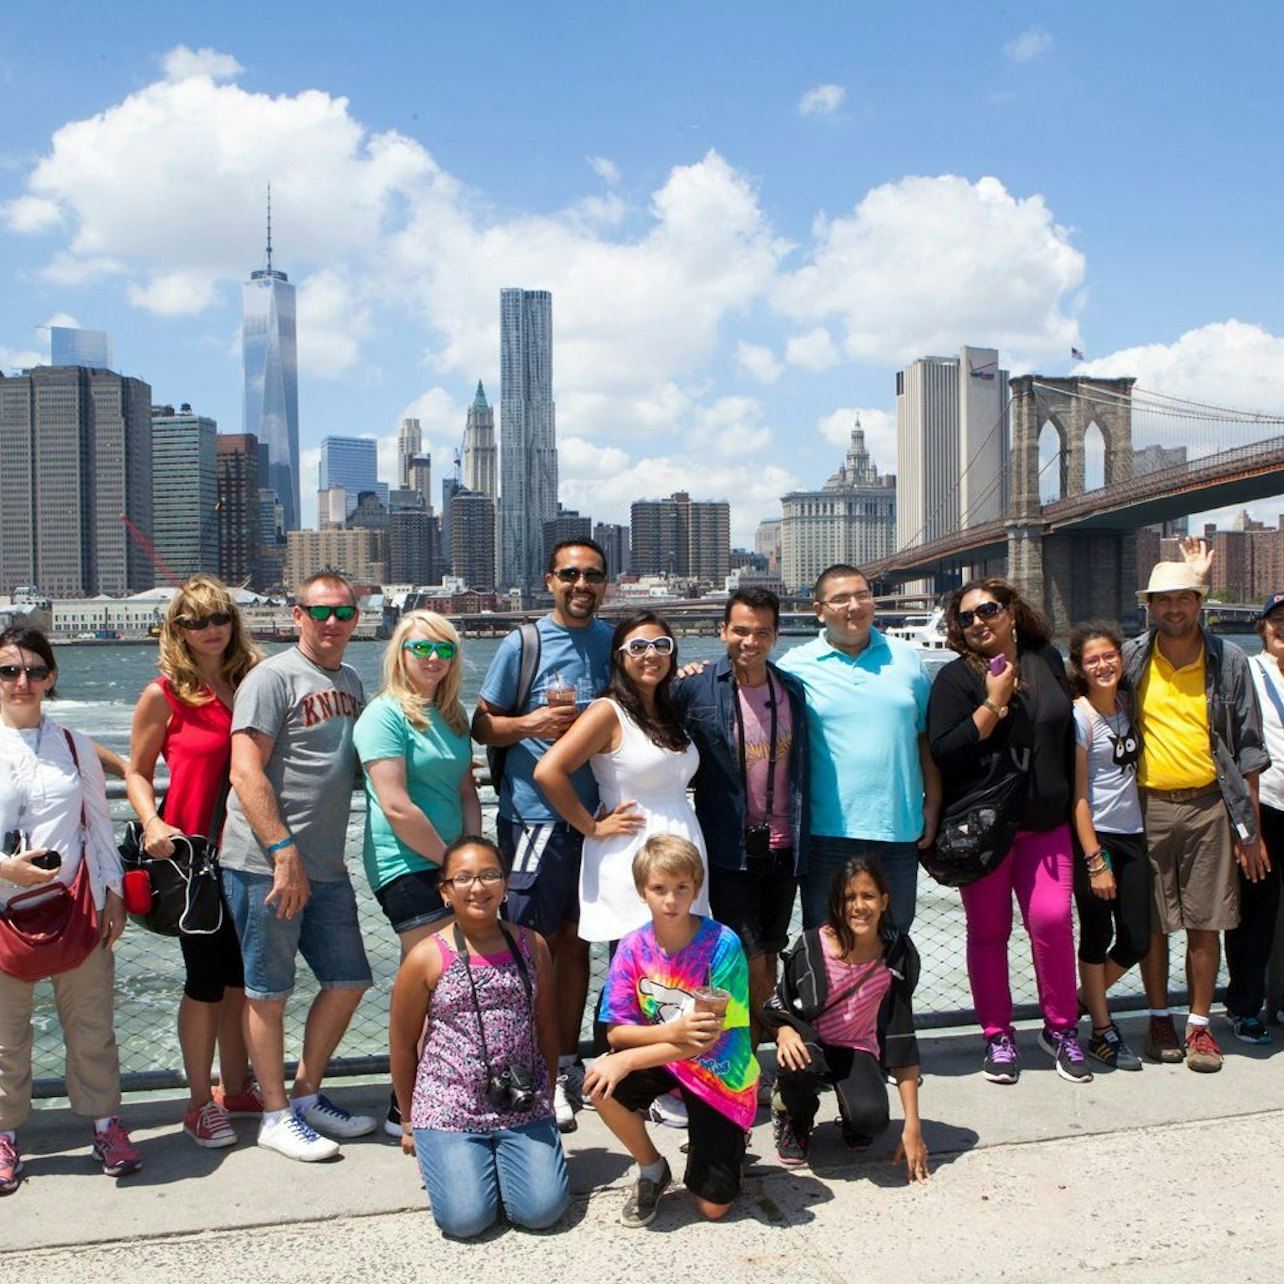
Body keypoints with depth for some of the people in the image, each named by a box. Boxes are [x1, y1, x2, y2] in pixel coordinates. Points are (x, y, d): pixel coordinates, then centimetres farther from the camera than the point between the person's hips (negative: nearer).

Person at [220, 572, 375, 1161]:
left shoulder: (350, 681, 16)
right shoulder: (273, 678, -8)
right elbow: (246, 773, -16)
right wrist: (285, 851, -21)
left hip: (326, 865, 8)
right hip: (266, 863, -8)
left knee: (348, 980, 12)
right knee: (268, 990, 3)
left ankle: (307, 1094, 29)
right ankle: (277, 1115, 16)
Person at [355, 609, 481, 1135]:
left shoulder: (452, 716, 15)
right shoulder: (385, 715, -10)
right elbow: (396, 807, -16)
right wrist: (451, 862, -9)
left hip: (449, 864, 8)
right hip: (406, 866, -8)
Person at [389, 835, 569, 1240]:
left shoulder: (531, 946, 2)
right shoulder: (426, 957, -7)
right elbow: (402, 1043, 3)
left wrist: (546, 1101, 14)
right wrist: (410, 1122, 10)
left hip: (524, 1109, 2)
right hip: (448, 1110, -2)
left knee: (542, 1210, -11)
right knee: (466, 1219, -13)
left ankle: (503, 1159, 20)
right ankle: (441, 1157, 19)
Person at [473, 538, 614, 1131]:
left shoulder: (613, 641, 9)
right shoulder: (523, 644, -4)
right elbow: (481, 726, -1)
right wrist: (529, 723, -18)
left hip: (592, 814, 4)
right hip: (533, 814, -4)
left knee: (575, 940, 13)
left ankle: (566, 1064, 25)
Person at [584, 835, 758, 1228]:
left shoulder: (722, 944, -23)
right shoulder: (633, 948, -13)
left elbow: (711, 1037, -25)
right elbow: (616, 1031, -13)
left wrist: (628, 1059, -31)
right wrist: (671, 1031, -33)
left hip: (717, 1070, -3)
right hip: (660, 1059, 3)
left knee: (713, 1207, -4)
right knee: (601, 1085, -29)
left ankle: (725, 1140, 30)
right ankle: (652, 1170, 0)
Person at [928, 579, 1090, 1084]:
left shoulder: (1048, 662, 8)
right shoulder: (957, 677, -4)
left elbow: (1066, 735, 20)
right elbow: (943, 752, -14)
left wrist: (1070, 802, 17)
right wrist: (994, 704, -16)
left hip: (1045, 821, 3)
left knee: (1052, 918, -8)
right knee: (988, 930, 4)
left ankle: (1061, 1029, 11)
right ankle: (998, 1037, 17)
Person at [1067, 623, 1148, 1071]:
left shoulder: (1128, 704, 7)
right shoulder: (1079, 716, -11)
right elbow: (1078, 795, -13)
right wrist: (1095, 861, -16)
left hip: (1132, 834, 6)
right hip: (1095, 836, -6)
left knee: (1137, 941, 6)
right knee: (1097, 936, 4)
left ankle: (1085, 1000, 30)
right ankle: (1103, 1033, 17)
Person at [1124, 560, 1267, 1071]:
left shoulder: (1229, 661, 1)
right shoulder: (1132, 660, 0)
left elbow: (1247, 747, 4)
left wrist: (1250, 829, 2)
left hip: (1209, 806, 0)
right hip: (1147, 807, 0)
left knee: (1205, 924, 5)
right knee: (1152, 923, 6)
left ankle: (1199, 1025, 18)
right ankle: (1159, 1019, 22)